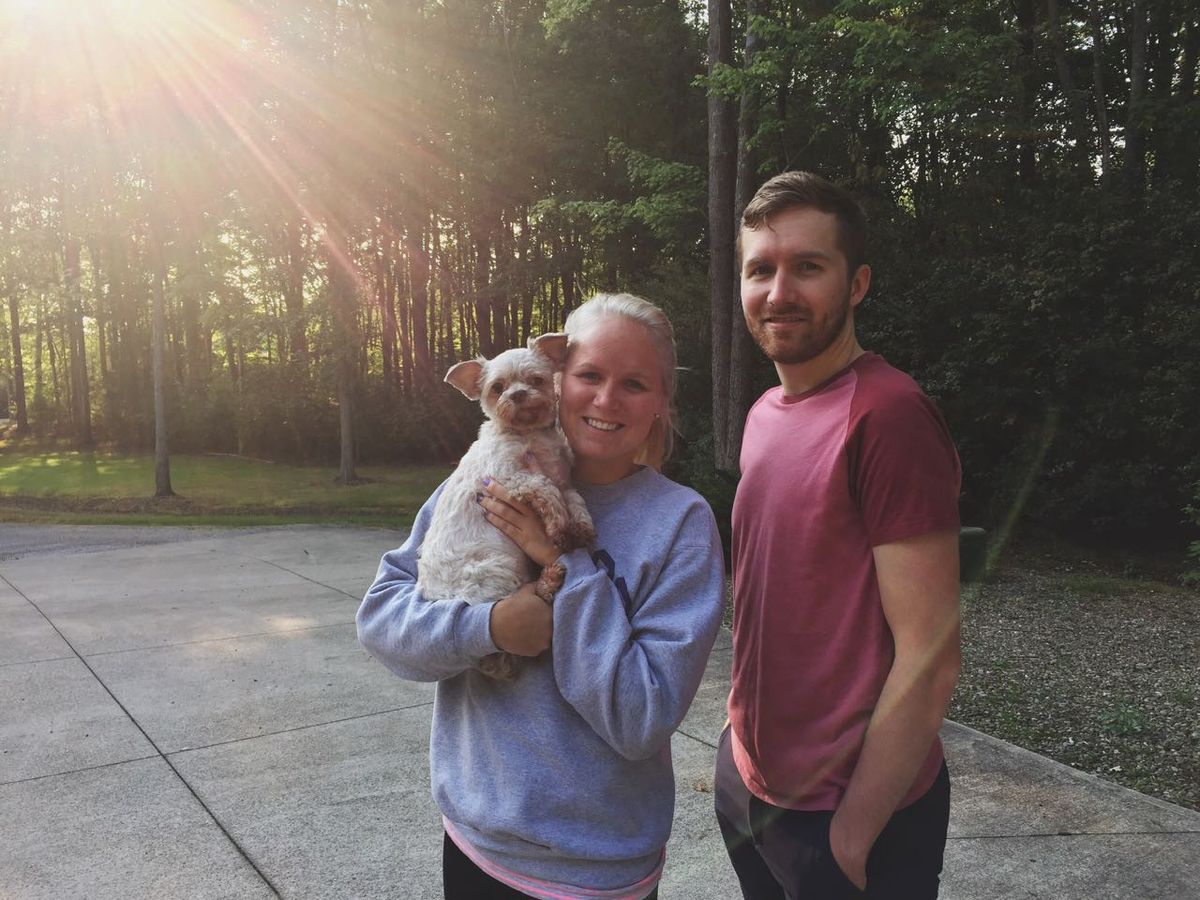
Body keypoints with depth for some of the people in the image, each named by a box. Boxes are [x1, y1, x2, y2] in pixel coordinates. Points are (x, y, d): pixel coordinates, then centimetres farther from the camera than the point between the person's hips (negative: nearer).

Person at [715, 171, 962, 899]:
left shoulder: (888, 416, -21)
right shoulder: (767, 413, 5)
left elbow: (930, 657, -22)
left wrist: (850, 838, -17)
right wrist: (745, 744, 10)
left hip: (848, 810, -8)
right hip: (749, 777, 8)